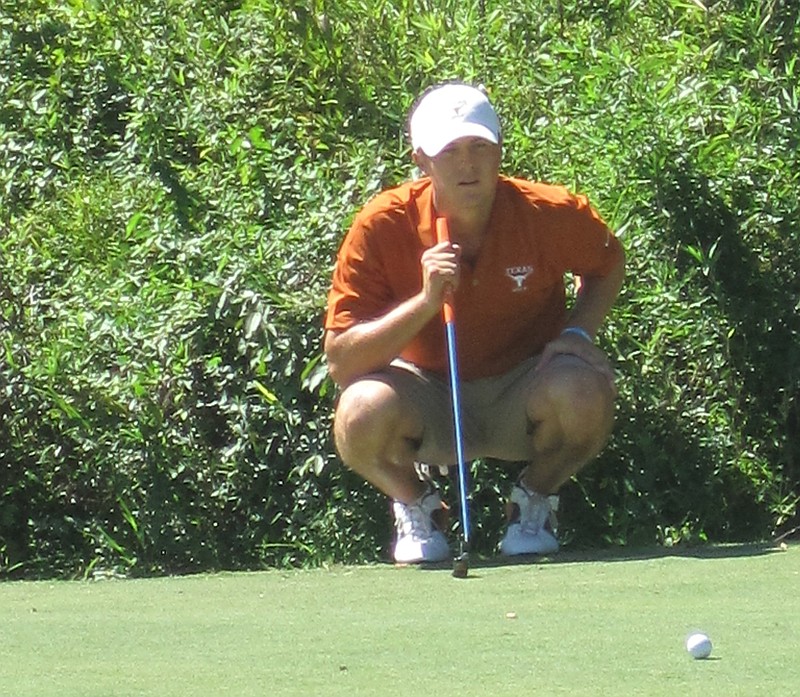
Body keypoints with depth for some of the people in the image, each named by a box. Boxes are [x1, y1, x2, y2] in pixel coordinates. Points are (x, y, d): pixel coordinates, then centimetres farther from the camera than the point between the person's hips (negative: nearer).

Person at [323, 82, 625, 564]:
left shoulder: (551, 214, -16)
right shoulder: (383, 227, -19)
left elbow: (608, 265, 8)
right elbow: (340, 361, -23)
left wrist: (576, 333, -11)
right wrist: (425, 302, -35)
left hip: (521, 400, 1)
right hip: (428, 403, -1)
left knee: (584, 392, -33)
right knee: (362, 414, -35)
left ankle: (536, 498, 2)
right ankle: (415, 504, 3)